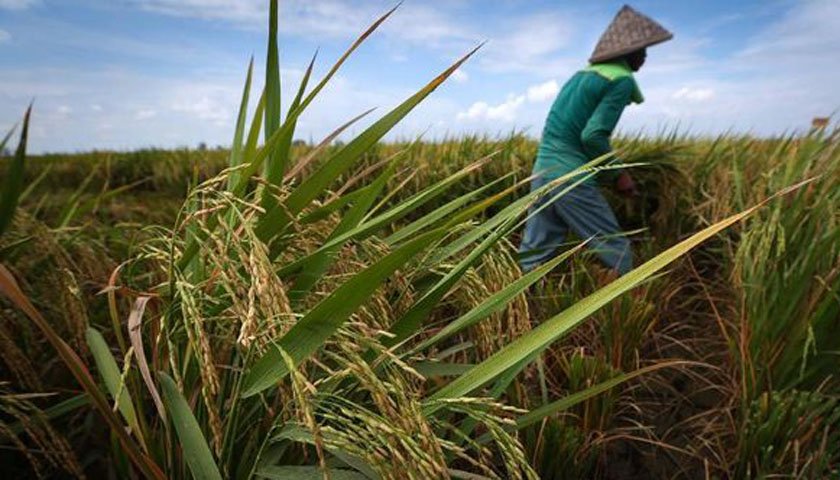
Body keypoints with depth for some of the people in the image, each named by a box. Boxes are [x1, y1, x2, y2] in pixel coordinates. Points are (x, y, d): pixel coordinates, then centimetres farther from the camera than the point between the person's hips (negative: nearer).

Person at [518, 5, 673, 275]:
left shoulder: (584, 73, 20)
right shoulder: (622, 79, -5)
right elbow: (593, 135, -16)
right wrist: (618, 174, -2)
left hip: (542, 170, 8)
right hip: (570, 177, -8)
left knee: (534, 254, 11)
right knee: (615, 250, 4)